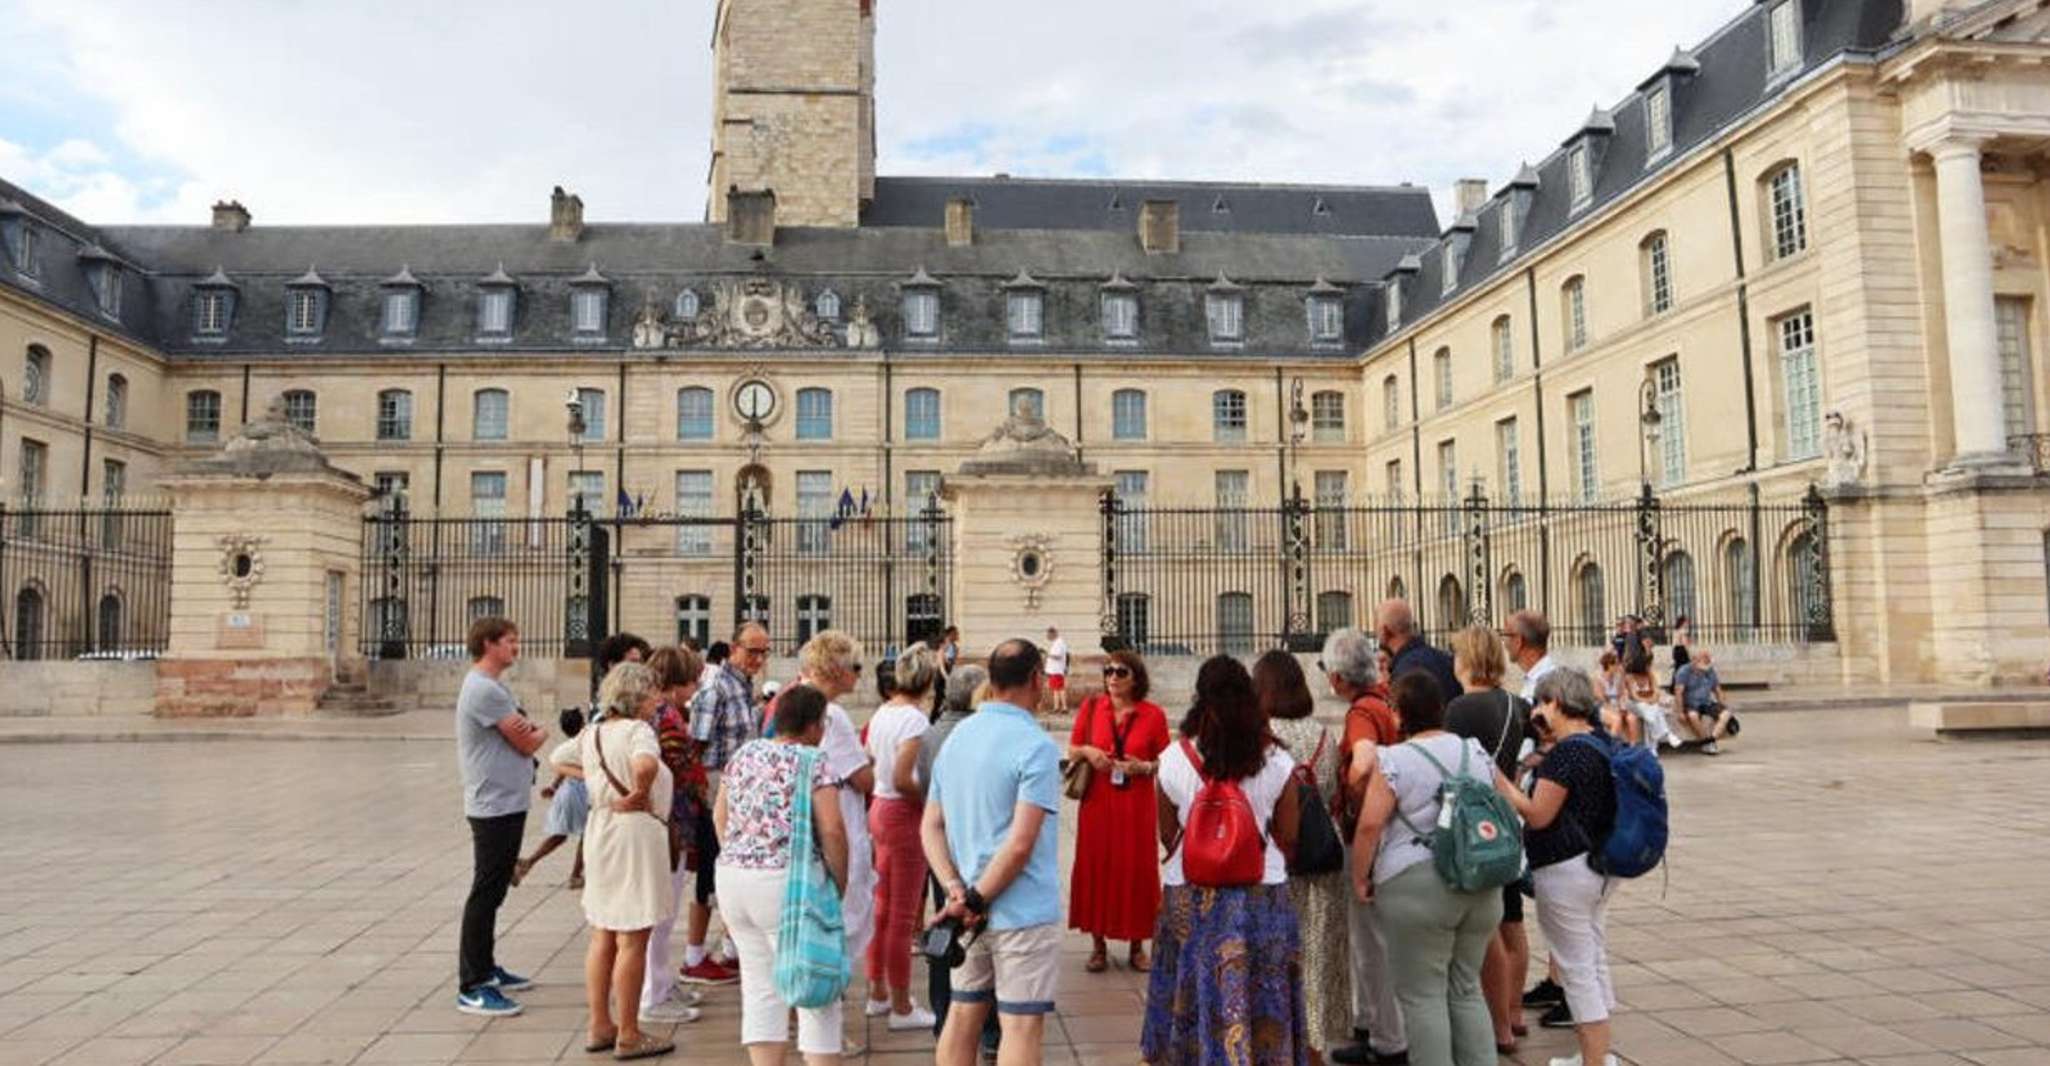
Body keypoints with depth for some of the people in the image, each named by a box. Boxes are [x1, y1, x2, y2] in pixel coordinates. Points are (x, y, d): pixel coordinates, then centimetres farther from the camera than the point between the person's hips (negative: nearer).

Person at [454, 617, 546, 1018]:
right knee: (485, 893, -6)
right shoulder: (484, 689, -19)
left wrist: (529, 730, -13)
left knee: (494, 891, 18)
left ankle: (485, 968, 29)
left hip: (507, 804, 10)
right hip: (495, 807, -10)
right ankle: (472, 988, -1)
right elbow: (528, 744, -17)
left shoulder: (494, 687, 14)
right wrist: (541, 733, 5)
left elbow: (525, 736, 10)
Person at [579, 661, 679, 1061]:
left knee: (602, 936, 15)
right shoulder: (638, 730, -16)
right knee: (633, 941, 0)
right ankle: (629, 1036, 7)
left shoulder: (593, 731, 7)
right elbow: (645, 765, -36)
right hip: (635, 832, -8)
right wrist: (638, 795, -17)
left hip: (599, 830, 8)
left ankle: (600, 1027, 24)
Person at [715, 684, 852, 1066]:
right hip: (786, 883, -6)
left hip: (732, 878, 7)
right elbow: (832, 830, -16)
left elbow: (720, 815, 17)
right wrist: (840, 884, -6)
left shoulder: (743, 755, 10)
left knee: (760, 985, 15)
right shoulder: (813, 763, -9)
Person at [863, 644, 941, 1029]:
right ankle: (901, 1008, 13)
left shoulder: (882, 713, 6)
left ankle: (878, 993, 32)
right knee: (903, 915, 2)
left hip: (879, 809, 8)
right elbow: (902, 779, -25)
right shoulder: (915, 719, -19)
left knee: (882, 908, 19)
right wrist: (930, 799, -12)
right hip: (904, 815, -8)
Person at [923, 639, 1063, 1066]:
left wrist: (954, 888, -4)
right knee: (1022, 1026, 1)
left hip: (967, 913, 7)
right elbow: (1020, 844, -21)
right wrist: (977, 899, -13)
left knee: (962, 1015, 16)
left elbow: (931, 827, 7)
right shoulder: (1036, 746, -15)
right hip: (1023, 912, -7)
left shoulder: (956, 737, 8)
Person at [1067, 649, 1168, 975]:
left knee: (1136, 870, 4)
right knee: (1095, 868, 4)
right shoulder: (1091, 707, 2)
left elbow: (1165, 761, 4)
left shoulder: (1153, 714, -2)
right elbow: (1071, 751, 10)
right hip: (1097, 802, 1)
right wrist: (1087, 751, -11)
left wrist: (1145, 767, -15)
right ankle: (1098, 945, 18)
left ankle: (1137, 945, 19)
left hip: (1136, 805, -1)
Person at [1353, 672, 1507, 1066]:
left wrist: (1360, 877, -5)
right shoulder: (1479, 753, 9)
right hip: (1482, 885, 6)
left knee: (1422, 995, 3)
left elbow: (1370, 823, -15)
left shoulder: (1392, 760, -9)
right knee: (1467, 988, 18)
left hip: (1417, 887, -6)